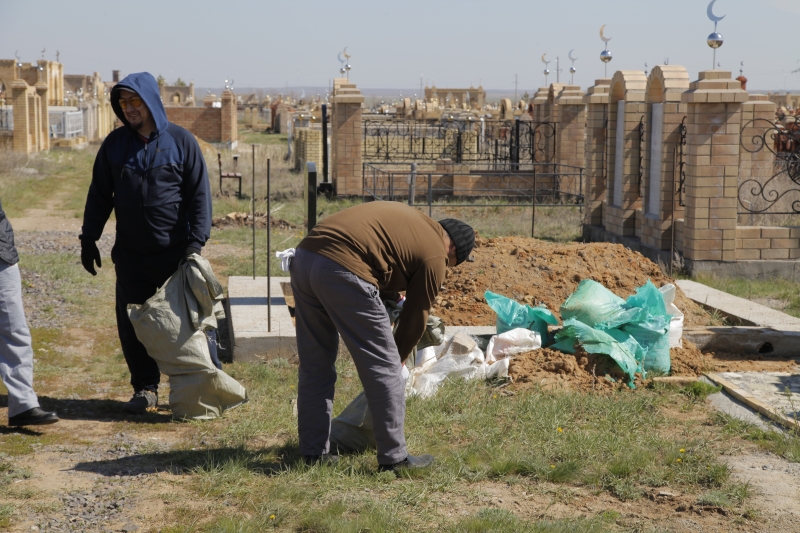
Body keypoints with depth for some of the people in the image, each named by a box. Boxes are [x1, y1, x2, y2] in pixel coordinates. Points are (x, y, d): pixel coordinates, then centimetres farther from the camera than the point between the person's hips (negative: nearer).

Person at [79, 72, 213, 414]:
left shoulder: (181, 142, -4)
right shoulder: (115, 144, 5)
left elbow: (200, 195, -4)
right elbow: (99, 195, 11)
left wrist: (196, 242, -12)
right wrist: (89, 239, 6)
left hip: (175, 253, -3)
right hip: (131, 255, 3)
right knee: (131, 325, 5)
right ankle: (145, 389, 17)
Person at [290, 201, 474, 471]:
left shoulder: (409, 219, 28)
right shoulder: (434, 255, 7)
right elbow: (415, 318, 13)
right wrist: (398, 359, 28)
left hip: (303, 256, 9)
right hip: (342, 269, -9)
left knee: (314, 365, 18)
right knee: (384, 367, 5)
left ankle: (313, 451, 24)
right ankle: (394, 457, 11)